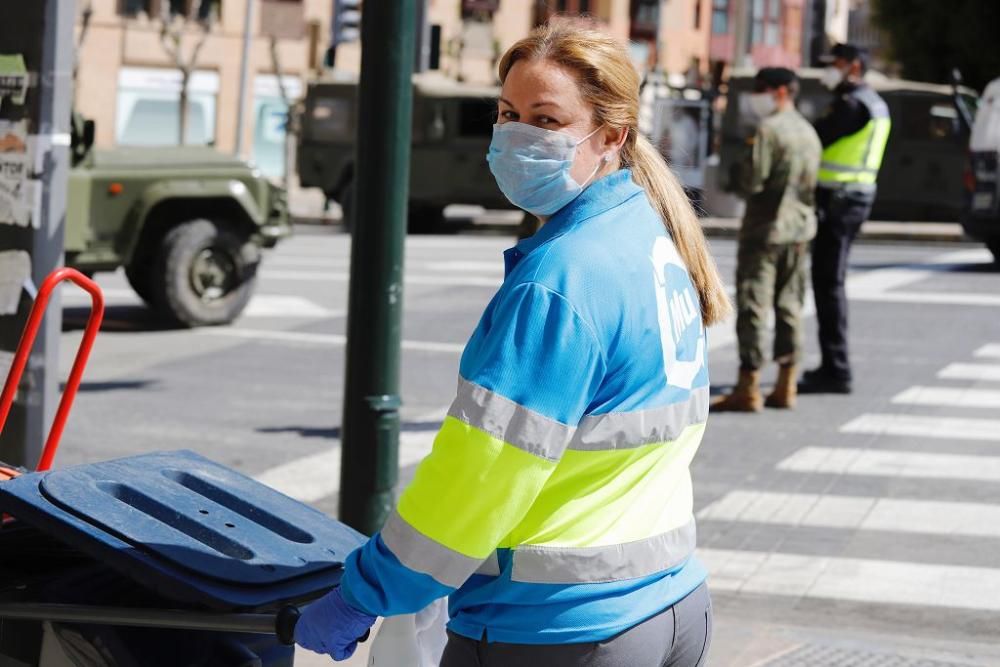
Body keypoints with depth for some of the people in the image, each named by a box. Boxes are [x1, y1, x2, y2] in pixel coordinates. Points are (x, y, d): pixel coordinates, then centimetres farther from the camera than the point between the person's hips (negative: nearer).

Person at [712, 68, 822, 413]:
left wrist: (740, 180, 0)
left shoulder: (769, 130, -15)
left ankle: (748, 388, -6)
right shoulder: (808, 132, 11)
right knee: (789, 305, 11)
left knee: (753, 306, -5)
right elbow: (812, 184, 13)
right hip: (799, 228, 8)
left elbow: (752, 182, -18)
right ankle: (785, 387, 13)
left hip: (765, 228, -8)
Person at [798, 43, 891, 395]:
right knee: (829, 280, 17)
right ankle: (833, 366, 22)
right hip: (859, 194, 10)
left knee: (828, 281, -9)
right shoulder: (875, 103, 18)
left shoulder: (852, 103, -14)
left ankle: (836, 370, -10)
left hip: (839, 196, -10)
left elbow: (815, 139, -17)